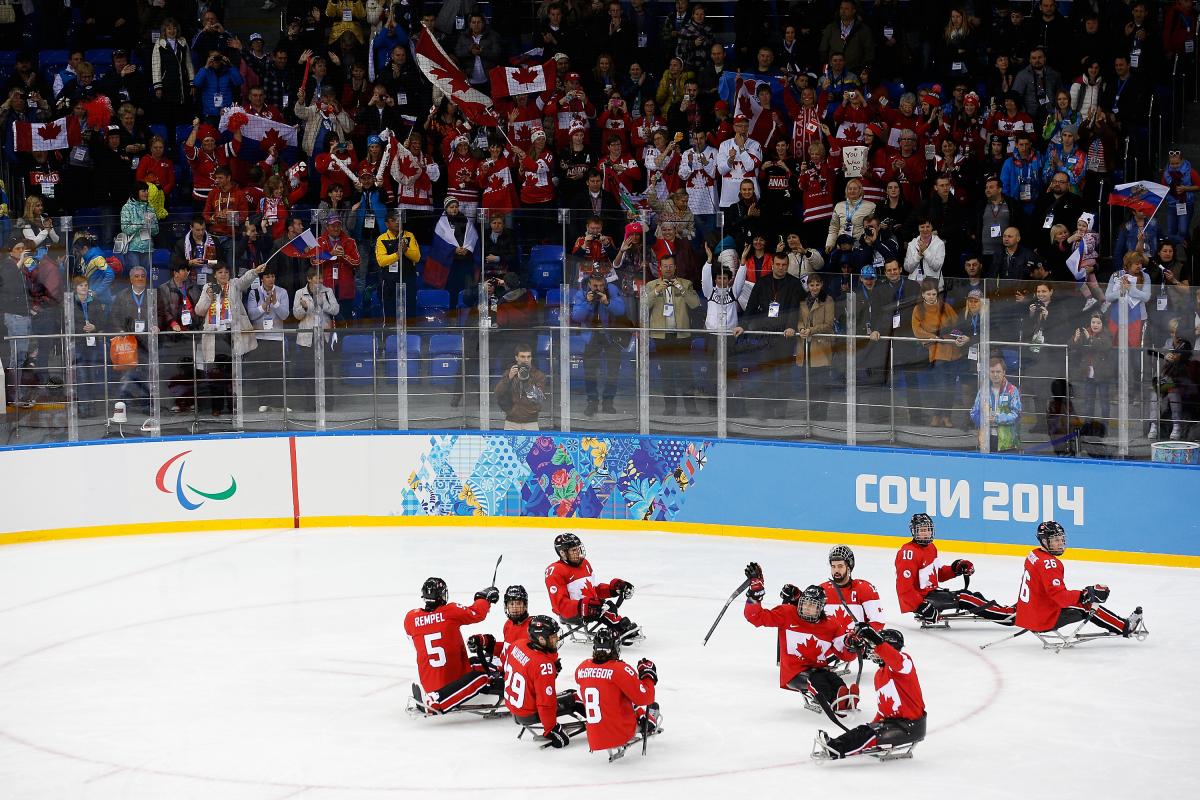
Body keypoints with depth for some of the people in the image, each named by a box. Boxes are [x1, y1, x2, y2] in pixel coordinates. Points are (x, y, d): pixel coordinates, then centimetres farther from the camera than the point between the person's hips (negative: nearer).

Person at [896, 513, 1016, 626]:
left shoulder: (931, 548, 12)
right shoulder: (909, 553, -19)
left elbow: (939, 573, 20)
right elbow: (904, 587, -24)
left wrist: (955, 569, 2)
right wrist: (921, 606, -29)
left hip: (931, 592, 10)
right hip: (920, 598, -10)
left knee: (972, 596, 1)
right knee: (963, 598, -17)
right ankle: (1007, 616, -16)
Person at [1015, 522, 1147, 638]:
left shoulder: (1034, 555, 8)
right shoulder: (1049, 563, -21)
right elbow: (1060, 597, -26)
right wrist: (1085, 594, -20)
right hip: (1045, 621, -10)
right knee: (1088, 606, -3)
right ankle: (1125, 628, 2)